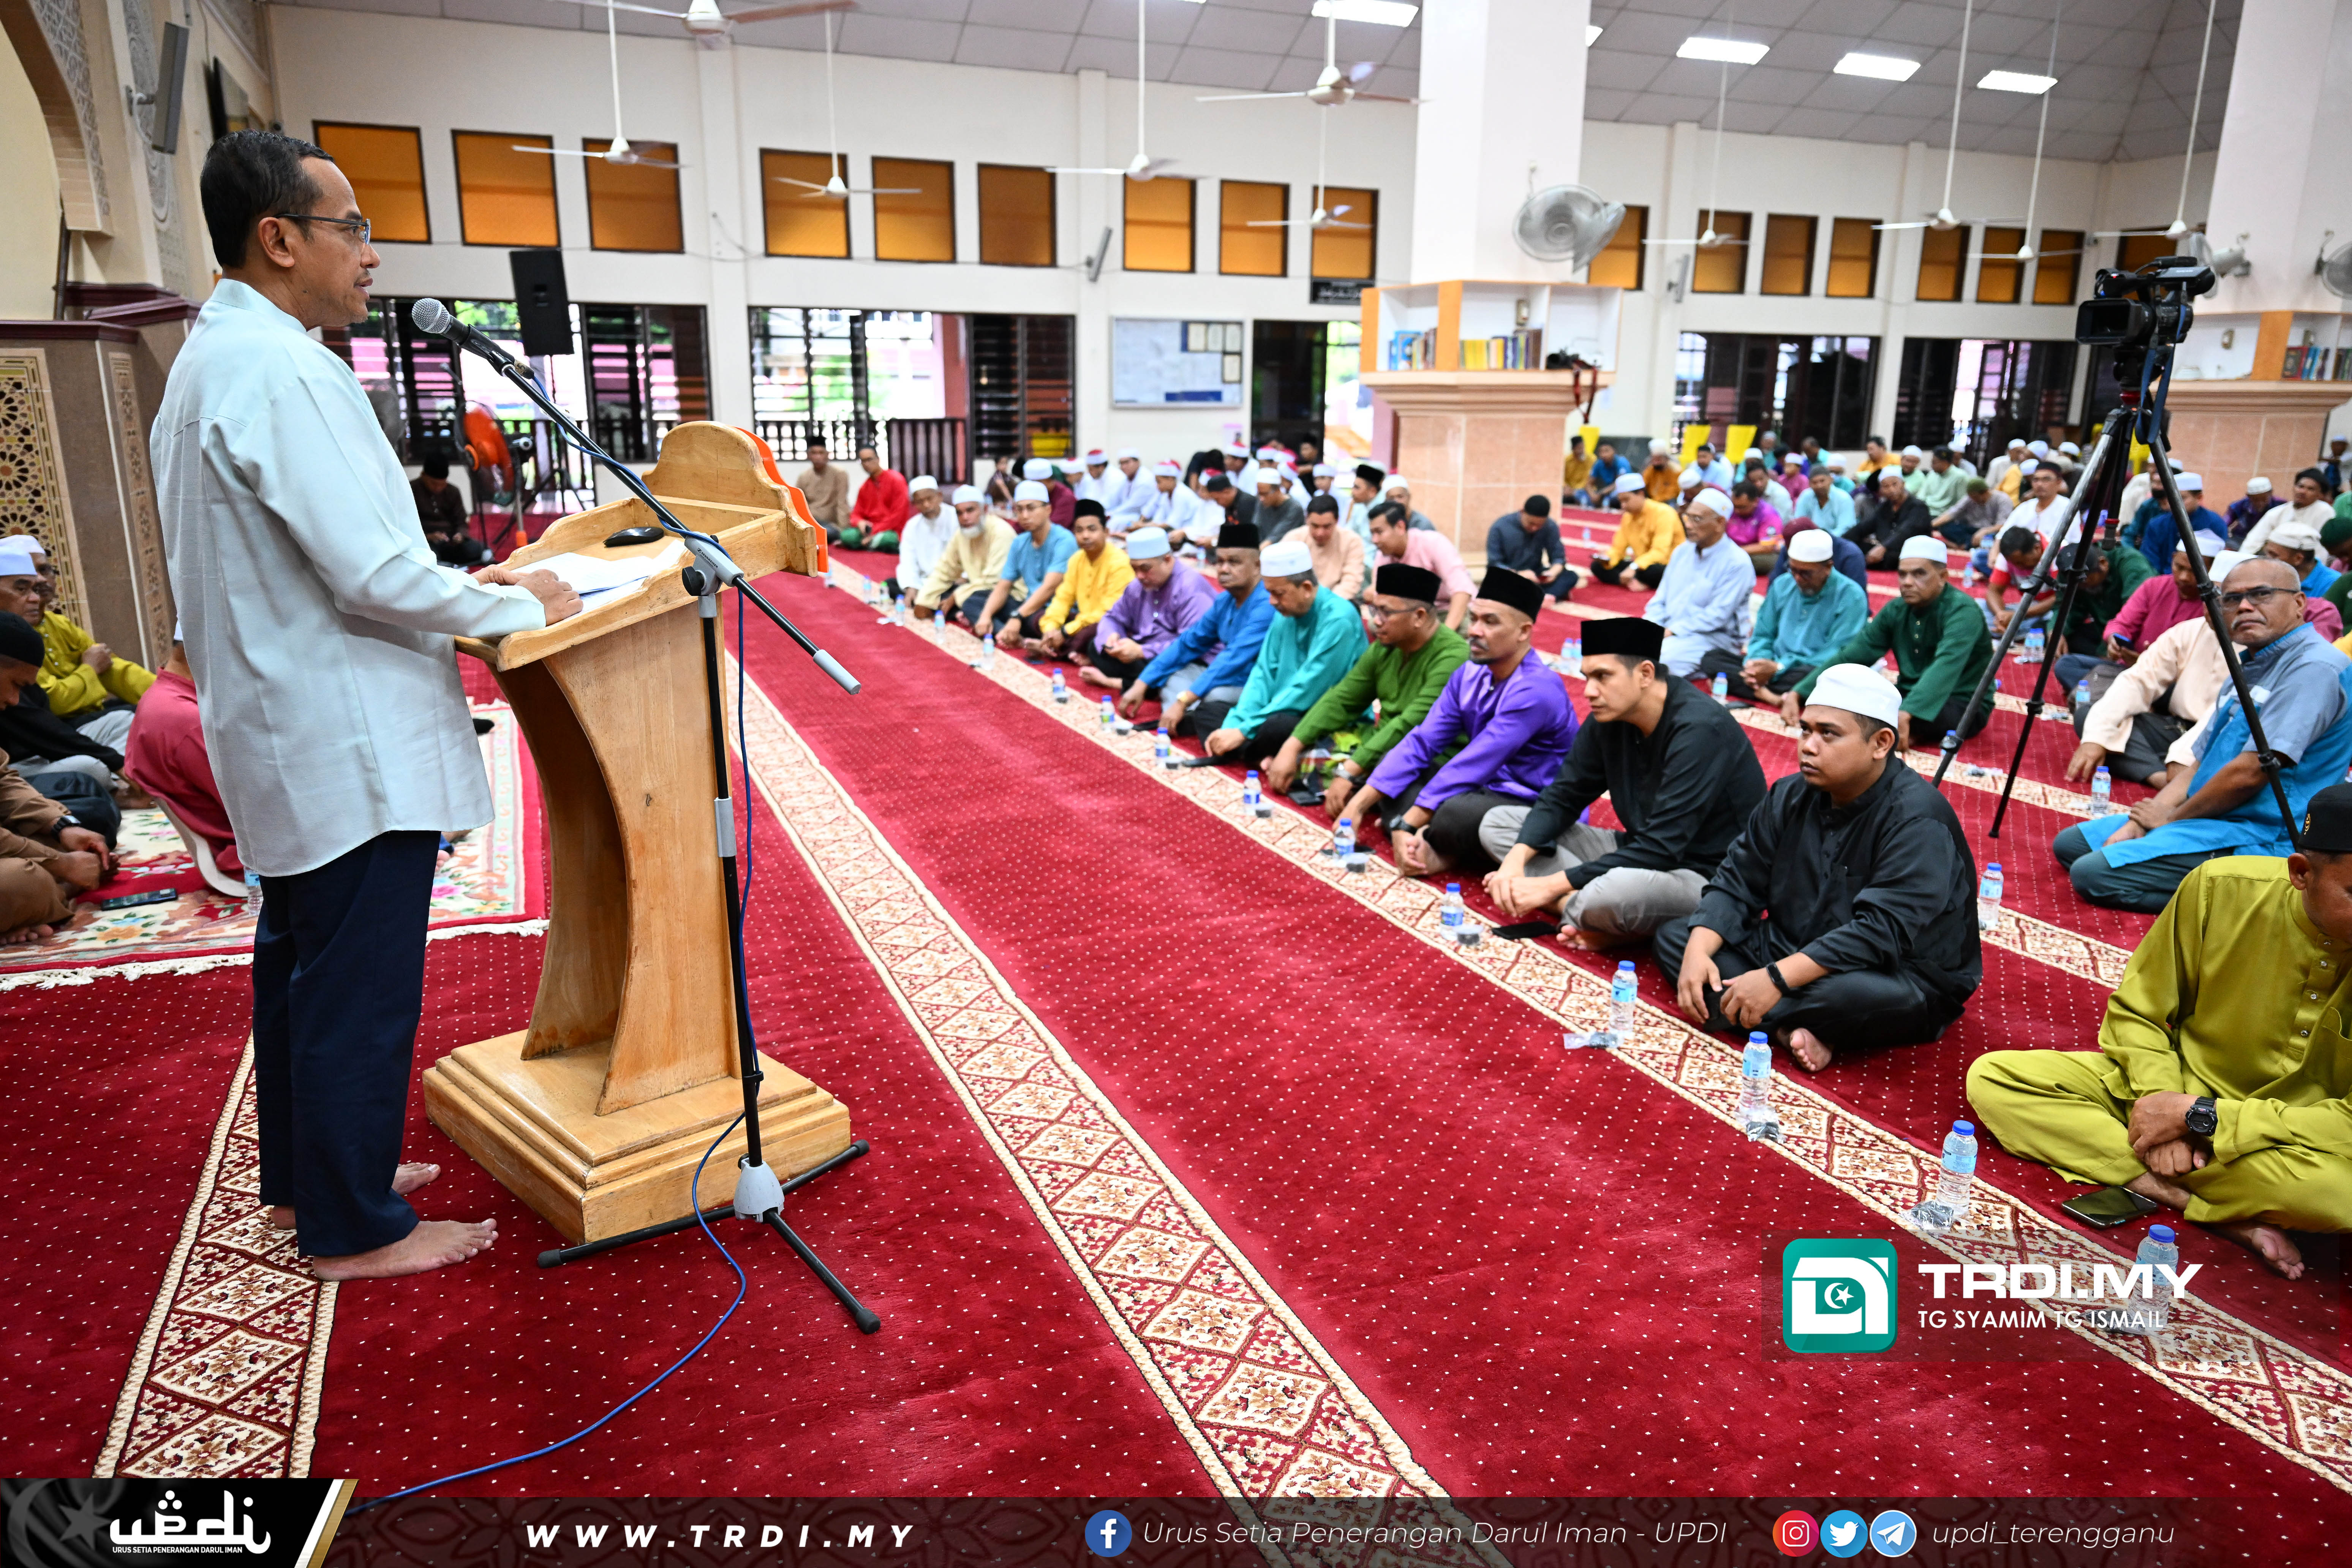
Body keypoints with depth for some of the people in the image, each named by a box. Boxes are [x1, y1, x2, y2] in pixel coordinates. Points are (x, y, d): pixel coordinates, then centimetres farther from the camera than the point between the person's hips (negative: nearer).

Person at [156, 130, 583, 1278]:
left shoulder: (213, 359, 14)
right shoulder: (281, 370, -19)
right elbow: (375, 577, -24)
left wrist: (458, 584, 14)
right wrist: (521, 607, -9)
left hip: (286, 738, 11)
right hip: (350, 747, -11)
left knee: (300, 962, 21)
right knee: (360, 988, 1)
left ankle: (306, 1176, 37)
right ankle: (352, 1227, 15)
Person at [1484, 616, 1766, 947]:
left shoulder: (1700, 729, -25)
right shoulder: (1609, 716, -3)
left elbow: (1660, 849, -28)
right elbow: (1562, 797, 4)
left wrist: (1553, 885, -27)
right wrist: (1515, 860, -16)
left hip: (1706, 874, -8)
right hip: (1640, 853, 8)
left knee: (1617, 889, -44)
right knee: (1498, 823, 0)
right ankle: (1589, 912, -17)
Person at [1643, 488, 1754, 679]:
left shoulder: (1737, 564, -11)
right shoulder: (1682, 551, 13)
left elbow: (1717, 616, -17)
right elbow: (1660, 600, 14)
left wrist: (1672, 631, -19)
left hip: (1716, 637, -7)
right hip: (1671, 632, 7)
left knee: (1665, 655, -35)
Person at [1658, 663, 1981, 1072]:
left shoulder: (1916, 820, -22)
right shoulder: (1792, 795, 0)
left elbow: (1881, 931, -32)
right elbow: (1737, 881, 0)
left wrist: (1778, 978, -36)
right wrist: (1698, 953, -18)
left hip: (1900, 979, -7)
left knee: (1863, 996, -42)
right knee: (1673, 937, -4)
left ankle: (1724, 1009, -17)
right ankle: (1789, 1028, -21)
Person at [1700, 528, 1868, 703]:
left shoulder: (1850, 597, -7)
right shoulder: (1782, 585, 11)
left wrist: (1779, 668, -20)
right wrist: (1755, 664, -9)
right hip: (1773, 667, 6)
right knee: (1712, 657, -15)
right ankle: (1769, 695, -29)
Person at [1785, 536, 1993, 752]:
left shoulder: (1962, 611, -19)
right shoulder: (1896, 611, 0)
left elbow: (1945, 667, -37)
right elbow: (1849, 657, -3)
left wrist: (1905, 714, -53)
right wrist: (1798, 694, -17)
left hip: (1962, 704, -6)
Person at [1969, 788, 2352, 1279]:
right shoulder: (2223, 888, -17)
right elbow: (2135, 1012, -4)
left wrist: (2199, 1115, -23)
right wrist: (2160, 1099, -20)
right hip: (2176, 1083, 4)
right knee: (1992, 1077, -18)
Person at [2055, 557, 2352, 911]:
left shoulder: (2315, 668, -17)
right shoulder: (2250, 666, 15)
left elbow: (2250, 773, -23)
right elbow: (2200, 763, 14)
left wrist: (2172, 817, -7)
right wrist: (2136, 825, 0)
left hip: (2258, 840, -10)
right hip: (2210, 820, 10)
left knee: (2093, 875, -22)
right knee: (2069, 844, 11)